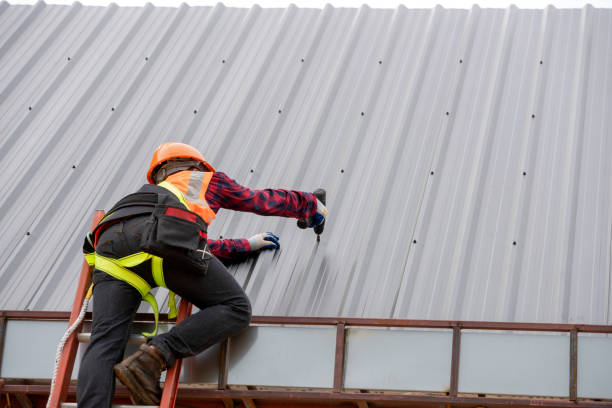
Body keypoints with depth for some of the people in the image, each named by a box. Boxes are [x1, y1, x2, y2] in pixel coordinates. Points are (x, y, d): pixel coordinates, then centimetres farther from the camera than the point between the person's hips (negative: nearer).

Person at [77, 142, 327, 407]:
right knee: (236, 309, 0)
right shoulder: (208, 180, 37)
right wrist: (311, 204, 65)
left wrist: (248, 245, 70)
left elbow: (203, 247, 59)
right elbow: (263, 200, 48)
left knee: (105, 342, -10)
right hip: (161, 237, -5)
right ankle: (154, 356, -21)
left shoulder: (157, 190, 49)